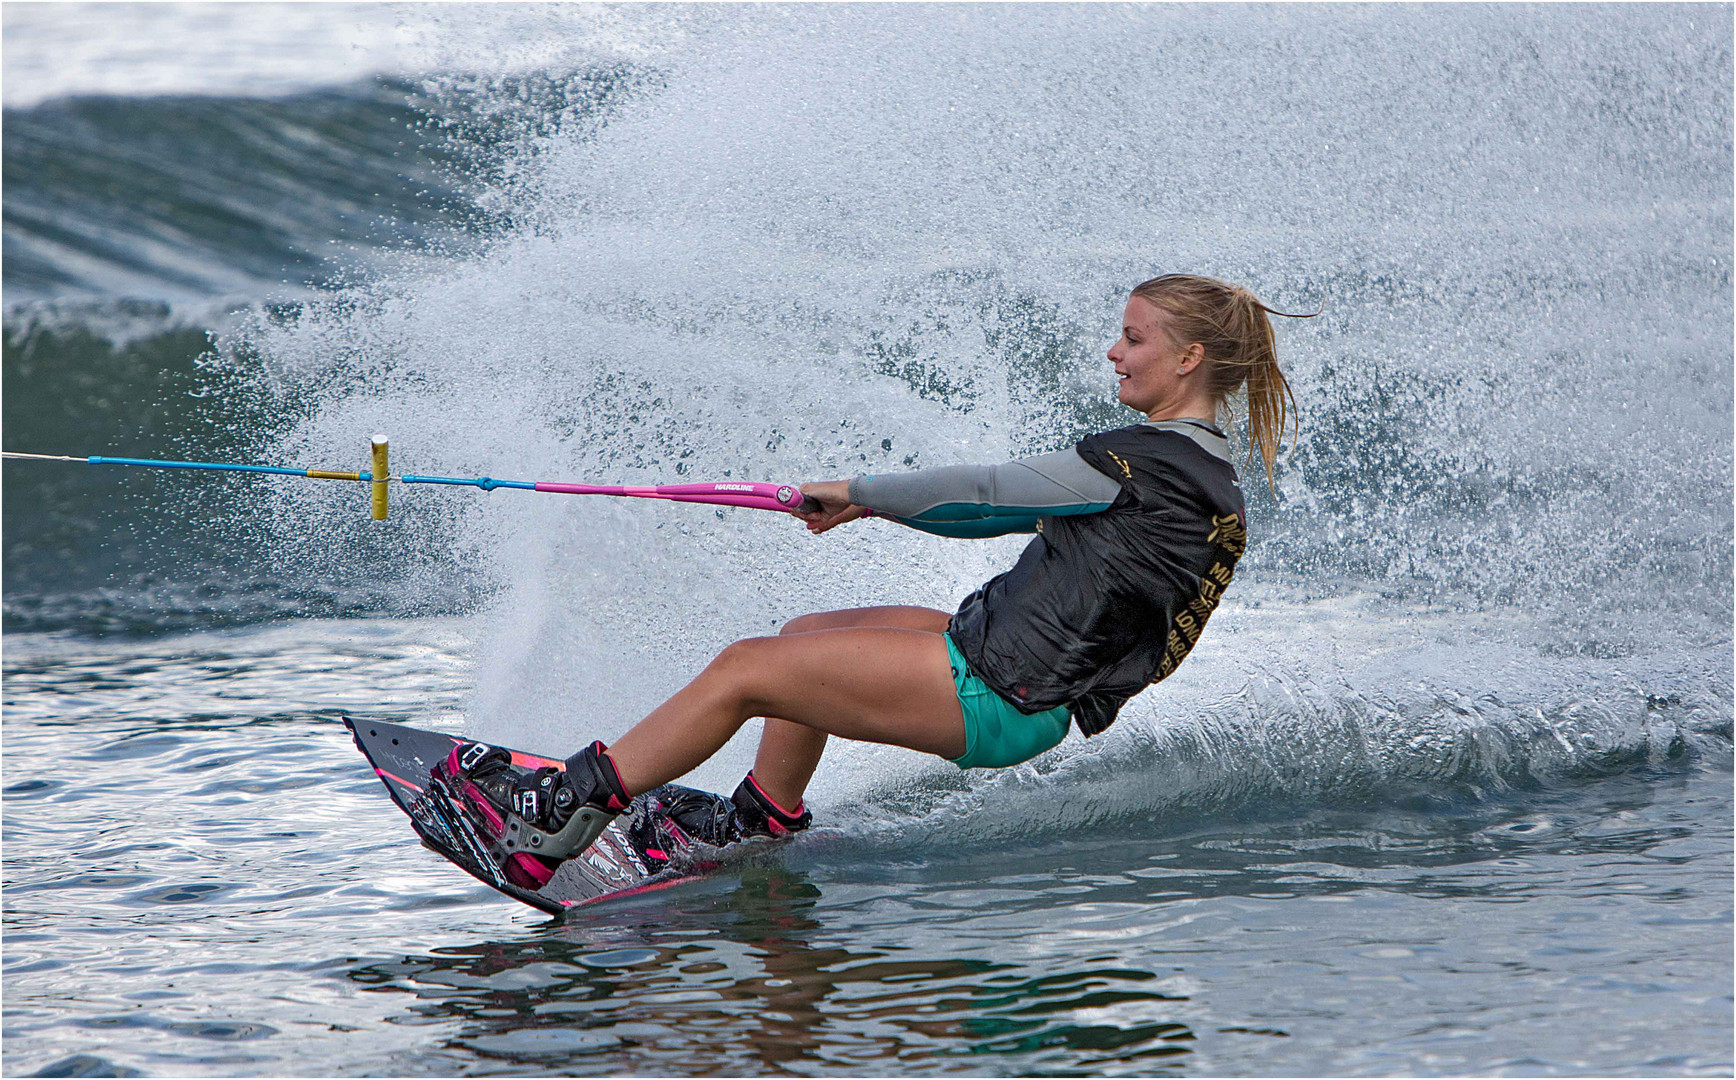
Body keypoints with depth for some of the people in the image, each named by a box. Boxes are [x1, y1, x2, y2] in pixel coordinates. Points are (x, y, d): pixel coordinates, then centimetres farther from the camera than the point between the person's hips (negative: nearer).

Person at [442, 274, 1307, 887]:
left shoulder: (1156, 461, -17)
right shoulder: (1198, 468, 13)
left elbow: (986, 493, -12)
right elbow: (1018, 509, 21)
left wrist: (858, 490, 2)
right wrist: (871, 504, 20)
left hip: (1001, 696, -10)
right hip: (1009, 671, 10)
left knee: (745, 669, -7)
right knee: (804, 638, 24)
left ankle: (557, 818, -1)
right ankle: (762, 829, 34)